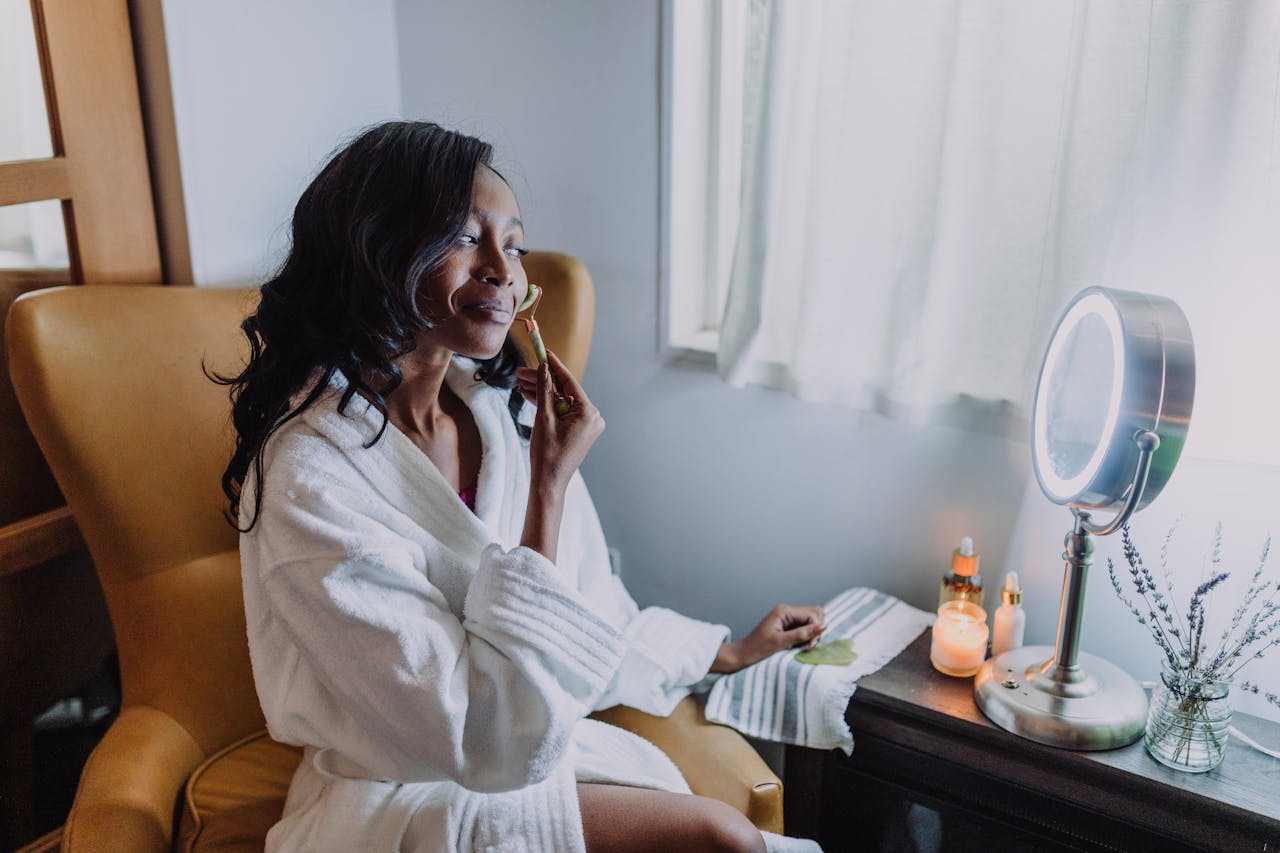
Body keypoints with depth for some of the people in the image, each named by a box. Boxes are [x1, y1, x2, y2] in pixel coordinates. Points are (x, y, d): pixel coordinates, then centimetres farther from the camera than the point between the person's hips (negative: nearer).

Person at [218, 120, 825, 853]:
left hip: (543, 747, 6)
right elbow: (496, 745, -25)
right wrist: (550, 486, -25)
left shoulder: (509, 409, -2)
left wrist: (729, 651, 23)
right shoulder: (311, 476, -23)